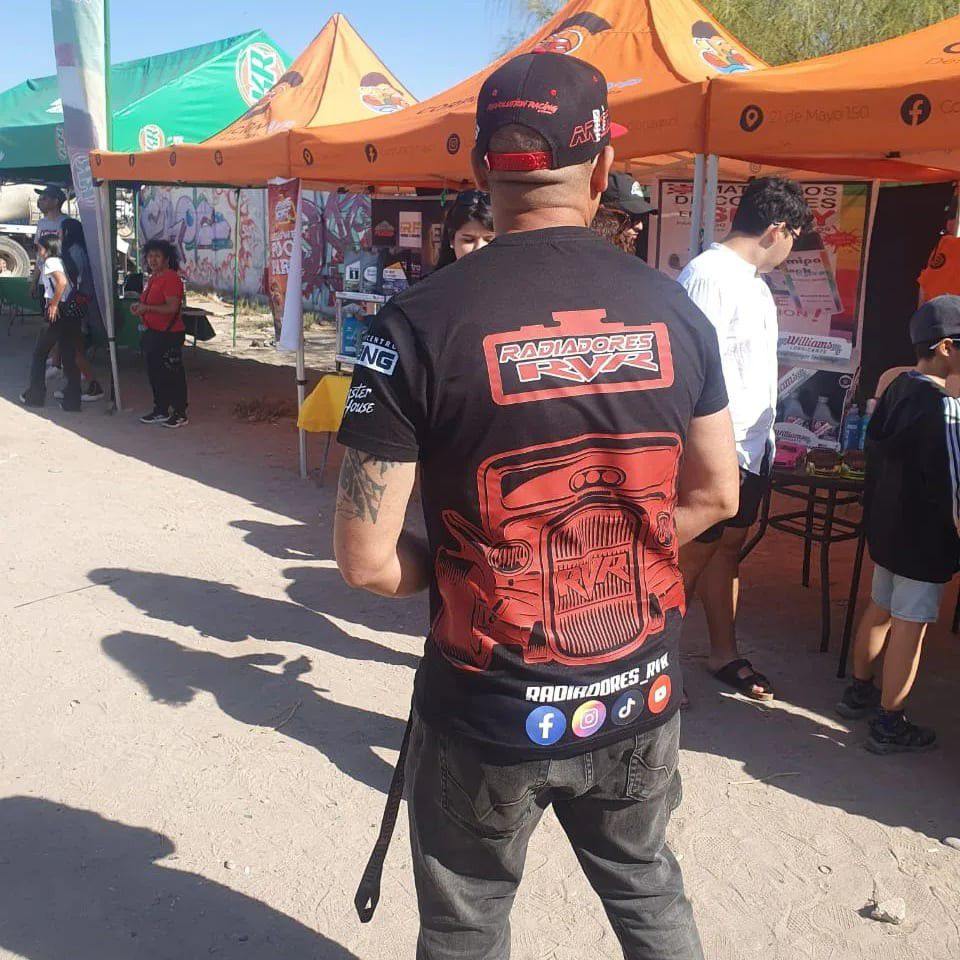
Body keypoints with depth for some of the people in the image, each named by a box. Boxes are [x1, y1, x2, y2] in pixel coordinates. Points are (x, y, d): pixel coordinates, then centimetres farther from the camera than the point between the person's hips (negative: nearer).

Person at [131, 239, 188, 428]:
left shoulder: (171, 278, -15)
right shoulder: (153, 278, 14)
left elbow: (172, 307, -25)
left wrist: (147, 308, -24)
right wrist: (140, 307, 8)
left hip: (169, 334, -10)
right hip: (152, 333, 10)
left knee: (173, 375, -3)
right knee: (155, 373, 15)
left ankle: (180, 414, 6)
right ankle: (161, 410, 27)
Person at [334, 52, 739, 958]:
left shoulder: (419, 322, -17)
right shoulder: (673, 309, -4)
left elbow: (365, 560, -16)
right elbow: (716, 495, 6)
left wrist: (455, 567, 3)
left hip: (491, 711, -3)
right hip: (641, 695, 4)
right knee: (647, 887, 29)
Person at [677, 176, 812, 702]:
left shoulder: (754, 282, 14)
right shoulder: (708, 275, -17)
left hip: (751, 446, 9)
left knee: (727, 547, 16)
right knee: (692, 554, 0)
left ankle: (724, 654, 28)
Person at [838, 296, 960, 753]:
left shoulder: (896, 390, 3)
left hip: (886, 524, 9)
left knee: (880, 608, 21)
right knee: (910, 626, 1)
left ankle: (859, 692, 36)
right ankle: (889, 725, 10)